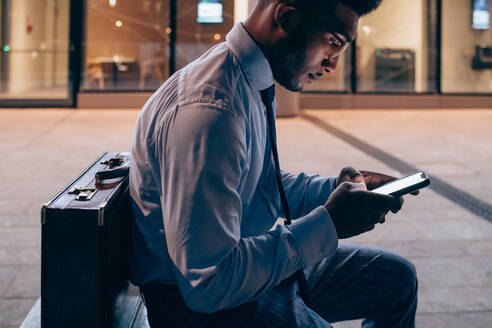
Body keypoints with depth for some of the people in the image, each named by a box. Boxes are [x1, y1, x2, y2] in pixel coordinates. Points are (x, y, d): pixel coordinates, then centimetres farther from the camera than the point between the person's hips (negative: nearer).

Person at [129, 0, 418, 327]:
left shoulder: (253, 81, 2)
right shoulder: (210, 108, -29)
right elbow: (205, 284, -30)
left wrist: (335, 188, 1)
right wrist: (329, 223, -23)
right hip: (199, 300, -9)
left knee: (398, 278, 13)